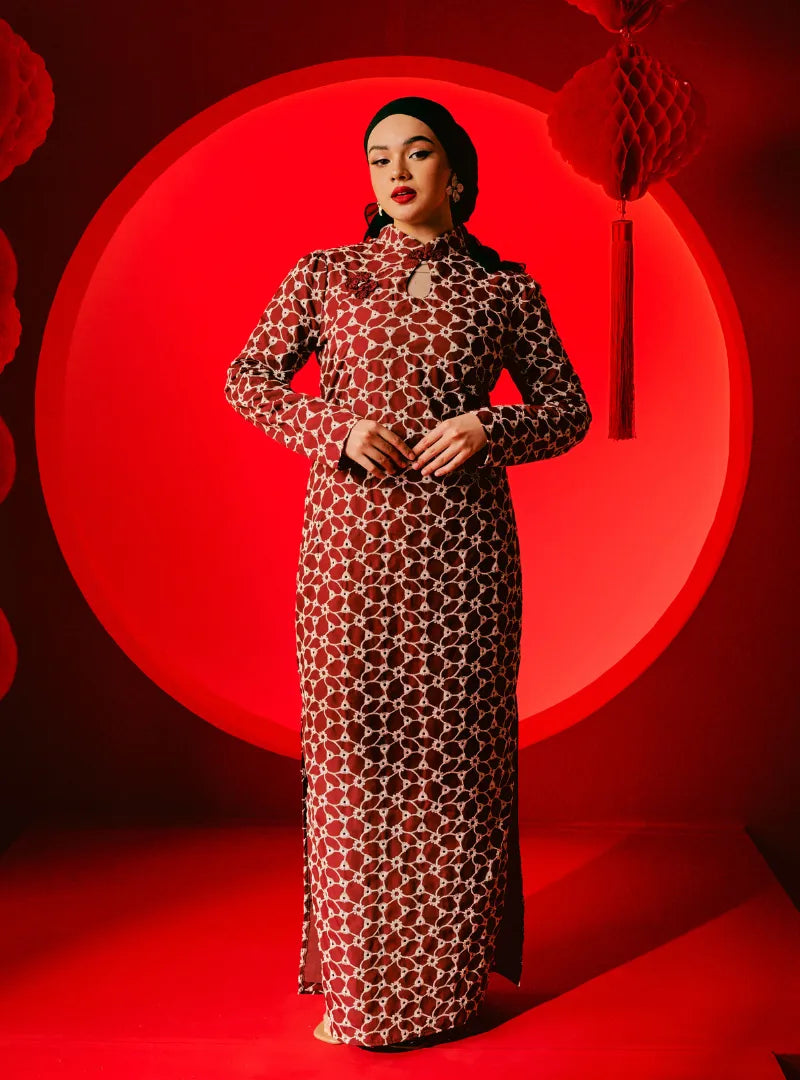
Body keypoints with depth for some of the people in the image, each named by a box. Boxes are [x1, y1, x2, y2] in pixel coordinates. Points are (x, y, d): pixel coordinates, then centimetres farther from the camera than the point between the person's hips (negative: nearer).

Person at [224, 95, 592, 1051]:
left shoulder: (504, 289, 7)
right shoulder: (325, 275, 9)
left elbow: (568, 409, 10)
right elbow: (247, 379, 9)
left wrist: (493, 430, -10)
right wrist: (336, 429, -7)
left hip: (463, 547, 0)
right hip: (351, 540, 0)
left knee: (454, 750, 4)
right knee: (353, 748, 2)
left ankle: (450, 977, 21)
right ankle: (358, 982, 18)